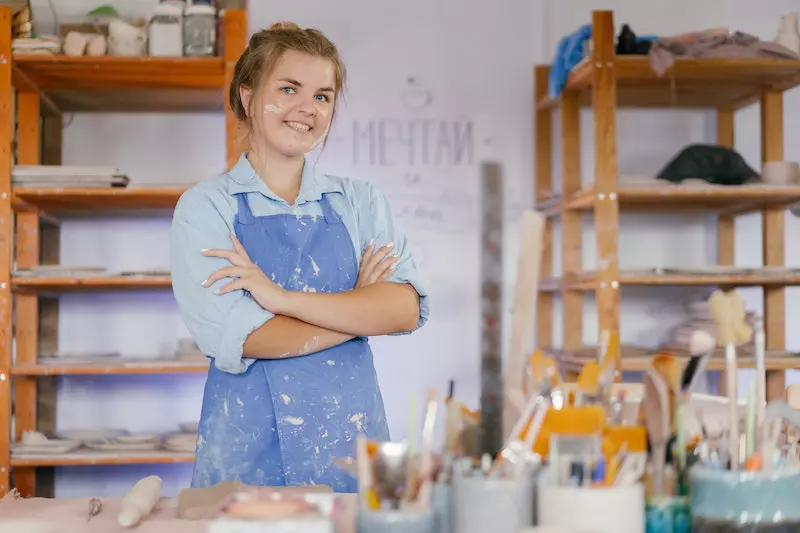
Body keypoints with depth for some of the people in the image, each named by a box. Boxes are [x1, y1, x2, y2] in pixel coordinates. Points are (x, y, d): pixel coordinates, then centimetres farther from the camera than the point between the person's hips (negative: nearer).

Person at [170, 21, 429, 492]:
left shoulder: (361, 202, 7)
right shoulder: (205, 206, -1)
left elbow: (407, 309, -9)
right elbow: (236, 338, -14)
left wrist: (282, 297, -17)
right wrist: (357, 307, -6)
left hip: (353, 446, 3)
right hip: (249, 455, -2)